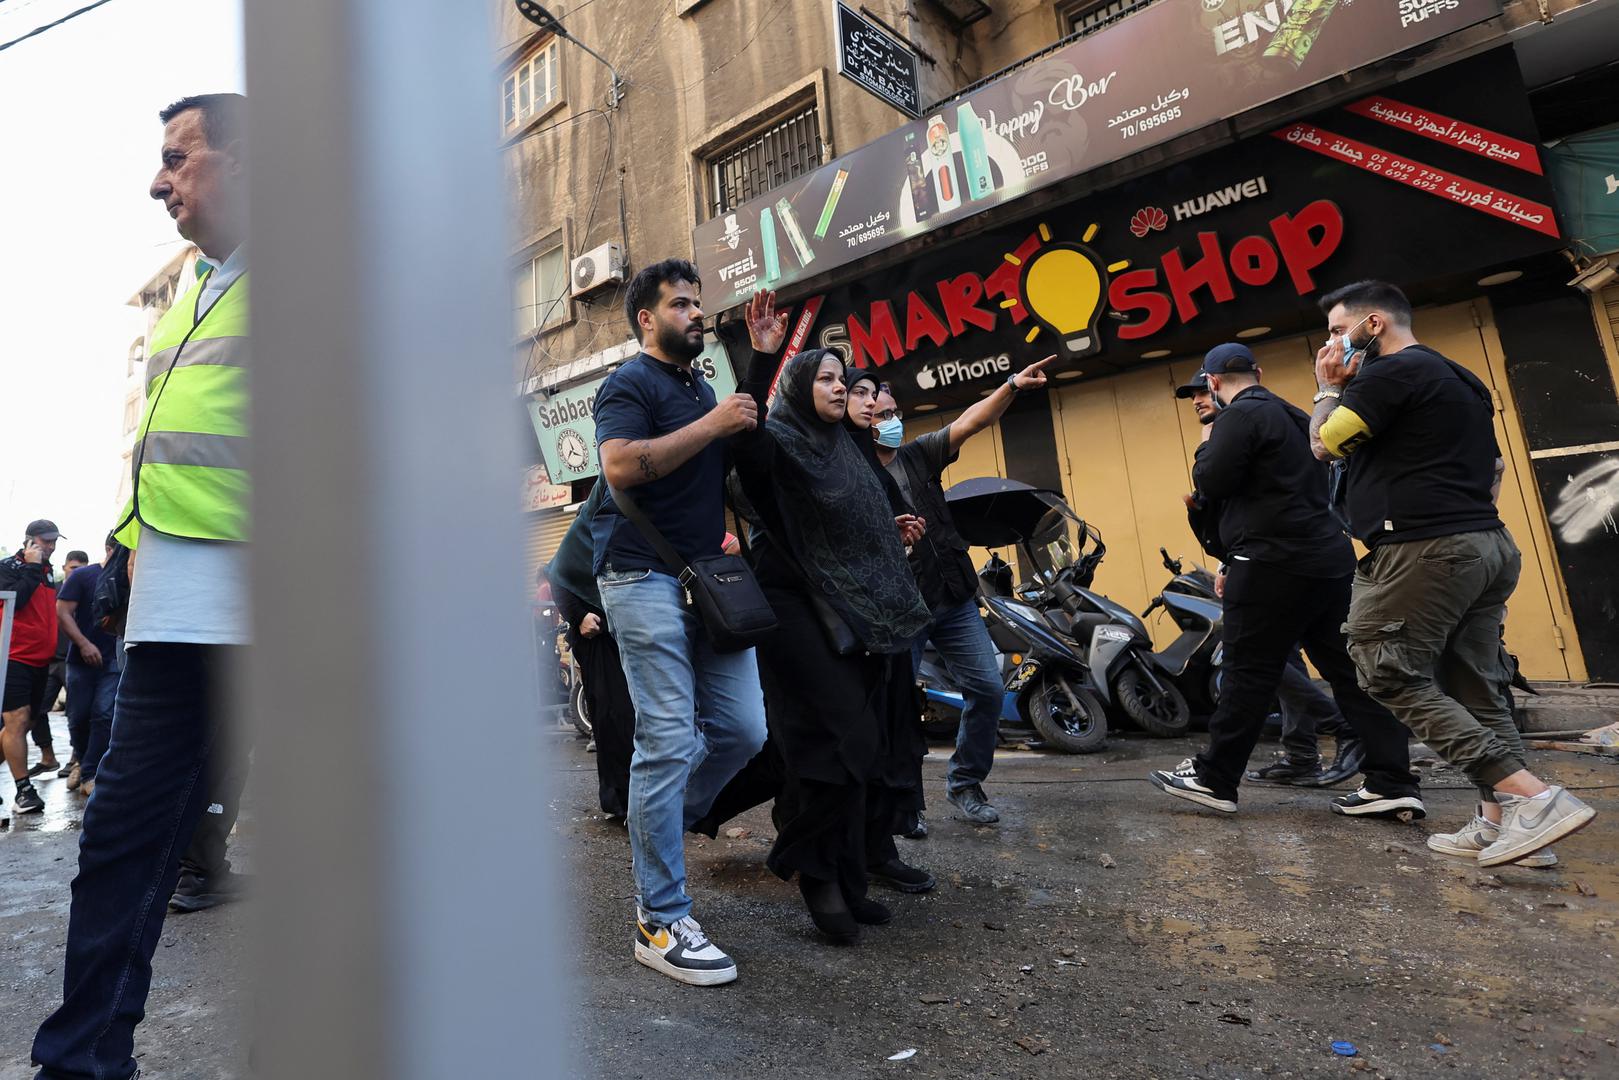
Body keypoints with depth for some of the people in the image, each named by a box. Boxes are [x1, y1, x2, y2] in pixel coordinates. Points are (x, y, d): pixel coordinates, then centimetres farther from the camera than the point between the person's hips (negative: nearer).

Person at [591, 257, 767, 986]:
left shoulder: (703, 389, 24)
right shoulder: (630, 384, -2)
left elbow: (724, 477, 33)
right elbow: (622, 466, -19)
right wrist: (712, 424, -14)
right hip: (645, 577, -8)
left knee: (742, 729, 5)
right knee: (669, 742, -9)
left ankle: (660, 828, 28)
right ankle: (660, 921, 3)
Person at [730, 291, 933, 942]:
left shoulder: (848, 445, 19)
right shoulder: (780, 441, -5)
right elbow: (744, 443, -30)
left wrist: (893, 528, 11)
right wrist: (762, 359, -37)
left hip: (863, 613, 8)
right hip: (802, 611, -8)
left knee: (867, 742, 8)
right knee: (838, 739, -13)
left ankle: (849, 876, 20)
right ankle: (818, 874, 5)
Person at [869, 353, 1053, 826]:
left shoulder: (919, 454, 9)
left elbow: (970, 422, 0)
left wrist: (1012, 385, -13)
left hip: (954, 601, 4)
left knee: (988, 689, 1)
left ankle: (965, 784, 20)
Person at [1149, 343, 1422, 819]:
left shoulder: (1241, 415, -8)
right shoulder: (1293, 416, 22)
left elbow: (1211, 483, -16)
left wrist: (1207, 444, 5)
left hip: (1275, 563, -9)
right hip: (1327, 558, 9)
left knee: (1250, 672, -3)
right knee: (1349, 671, 7)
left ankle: (1214, 779, 6)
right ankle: (1392, 784, 8)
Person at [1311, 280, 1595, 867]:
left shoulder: (1391, 372, -8)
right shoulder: (1461, 378, 24)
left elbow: (1325, 443, -8)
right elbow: (1494, 466, 27)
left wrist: (1330, 388, 7)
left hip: (1422, 549, -10)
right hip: (1488, 543, 10)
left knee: (1393, 676, -6)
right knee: (1475, 688, 10)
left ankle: (1531, 795, -12)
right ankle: (1499, 823, 10)